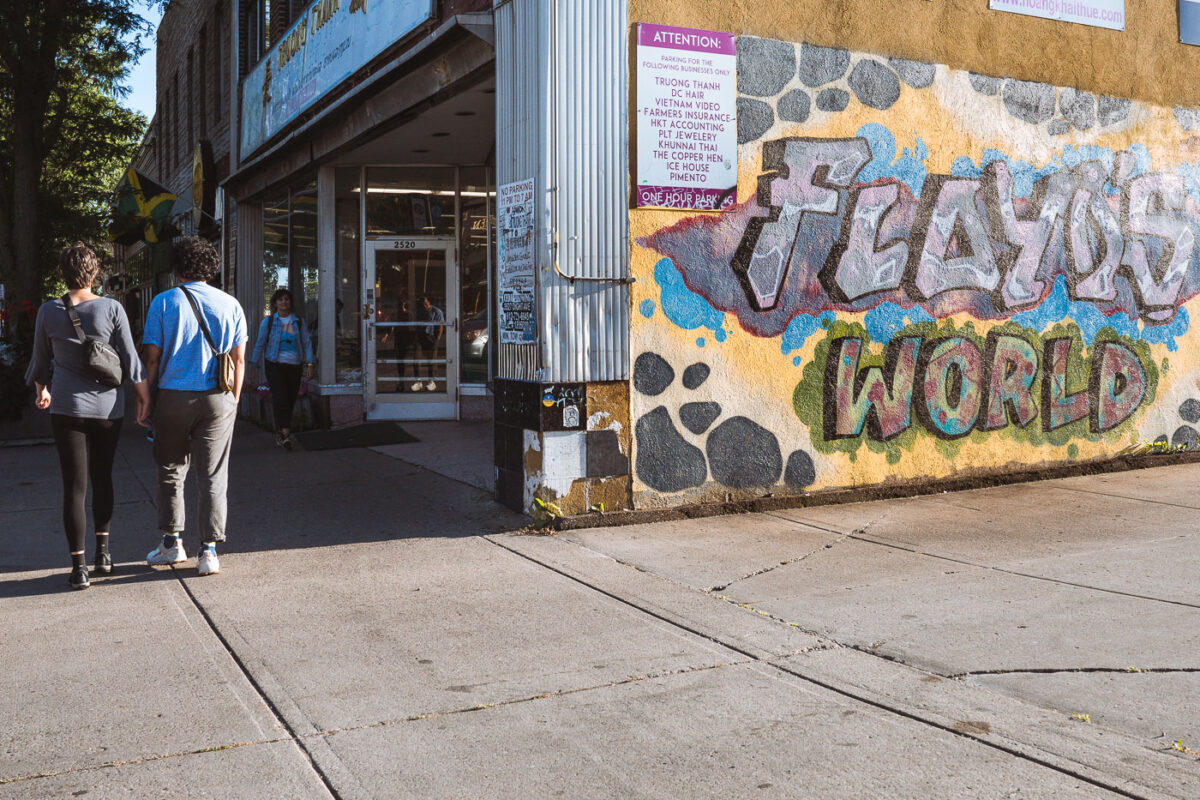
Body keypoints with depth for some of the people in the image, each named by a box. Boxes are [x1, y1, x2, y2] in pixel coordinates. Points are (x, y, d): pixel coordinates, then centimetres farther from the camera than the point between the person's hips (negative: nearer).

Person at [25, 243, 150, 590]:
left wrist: (42, 390, 30)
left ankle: (79, 566, 1)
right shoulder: (111, 308, -7)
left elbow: (41, 360, 12)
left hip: (67, 407, 0)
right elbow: (130, 357, -4)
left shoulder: (48, 312, -1)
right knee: (102, 477, 18)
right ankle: (103, 553, 20)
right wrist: (143, 392, 10)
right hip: (108, 407, 0)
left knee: (74, 487, 2)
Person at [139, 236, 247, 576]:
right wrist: (233, 401, 12)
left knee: (171, 471, 15)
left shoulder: (163, 302, -2)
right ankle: (209, 551, 2)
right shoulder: (230, 305, 3)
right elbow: (238, 360, 3)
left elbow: (152, 358, -3)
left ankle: (172, 542, 22)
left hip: (172, 396, -1)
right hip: (217, 399, 1)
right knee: (213, 477, 4)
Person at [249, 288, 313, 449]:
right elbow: (259, 344, 6)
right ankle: (285, 433, -25)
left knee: (290, 400, 5)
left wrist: (309, 363, -4)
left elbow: (307, 343, 6)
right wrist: (254, 366, 6)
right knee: (280, 397, -17)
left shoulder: (299, 322, 8)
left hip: (294, 365, 3)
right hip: (274, 364, -3)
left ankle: (279, 434, 20)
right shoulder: (268, 321, 3)